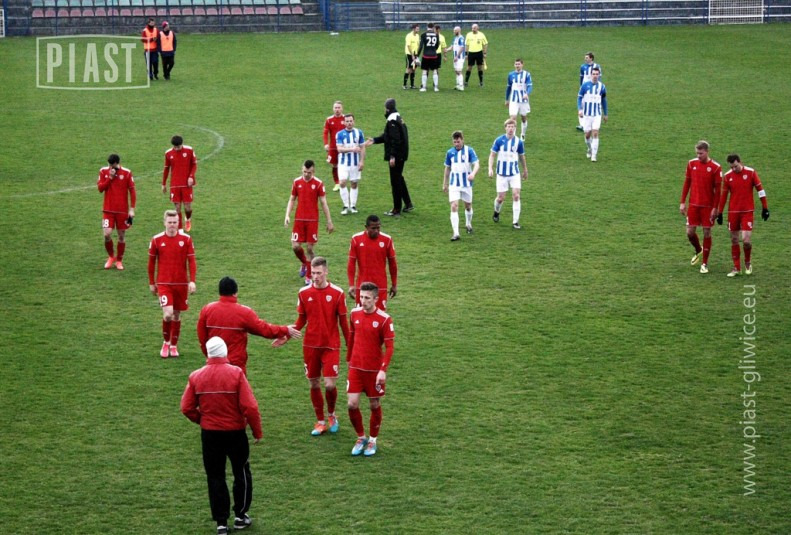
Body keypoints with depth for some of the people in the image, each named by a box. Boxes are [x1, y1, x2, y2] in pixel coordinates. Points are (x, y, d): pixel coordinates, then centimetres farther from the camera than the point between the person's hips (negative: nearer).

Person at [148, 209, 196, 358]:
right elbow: (151, 262, 8)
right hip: (163, 284, -2)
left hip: (181, 283, 2)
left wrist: (192, 281, -11)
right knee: (168, 314, -16)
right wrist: (151, 283, 10)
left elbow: (191, 261, 0)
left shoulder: (186, 239, -1)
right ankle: (166, 342, 9)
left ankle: (174, 345, 26)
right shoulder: (157, 240, -2)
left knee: (177, 315, 10)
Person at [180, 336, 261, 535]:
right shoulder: (236, 373, -15)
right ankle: (240, 516, 23)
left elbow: (187, 408, -3)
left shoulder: (196, 377, -7)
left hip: (209, 434, 2)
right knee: (241, 473, 18)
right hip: (235, 432, -2)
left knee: (215, 477, 11)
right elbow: (250, 407, -17)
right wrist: (257, 432, -4)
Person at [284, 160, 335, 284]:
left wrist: (329, 221, -2)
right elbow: (292, 200, 11)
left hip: (312, 220, -2)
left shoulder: (318, 184, -5)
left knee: (309, 248, 0)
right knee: (295, 246, -3)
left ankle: (308, 277, 11)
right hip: (299, 219, 2)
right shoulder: (297, 182, 3)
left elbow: (323, 203, -2)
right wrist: (287, 215, -1)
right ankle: (304, 263, 29)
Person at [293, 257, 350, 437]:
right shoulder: (304, 293, -1)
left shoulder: (337, 293, -6)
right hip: (310, 346, 2)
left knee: (330, 384, -9)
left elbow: (343, 322, 1)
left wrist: (349, 346, 2)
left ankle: (332, 415, 20)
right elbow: (302, 320, 7)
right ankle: (320, 422, 22)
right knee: (314, 384, 7)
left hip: (331, 346, -2)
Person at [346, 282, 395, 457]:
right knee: (352, 405, -4)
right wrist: (349, 359, 18)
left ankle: (372, 440, 27)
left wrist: (383, 370, -21)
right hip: (355, 368, 3)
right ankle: (361, 438, 18)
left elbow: (389, 347, -13)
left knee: (375, 405, 8)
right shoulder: (355, 313, 0)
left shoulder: (384, 319, -14)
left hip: (375, 369, -3)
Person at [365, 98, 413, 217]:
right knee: (399, 178, 22)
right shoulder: (398, 118, 12)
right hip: (402, 155, 10)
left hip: (396, 156, -10)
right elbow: (386, 136, 19)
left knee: (395, 181, -2)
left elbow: (395, 139, -25)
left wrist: (392, 156, -24)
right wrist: (374, 140, 18)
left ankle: (396, 210, 4)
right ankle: (408, 204, 30)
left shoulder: (392, 121, -19)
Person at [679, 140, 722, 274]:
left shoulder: (715, 167, -8)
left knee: (707, 233, 2)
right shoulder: (691, 164, 2)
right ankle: (698, 251, 34)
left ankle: (705, 264, 13)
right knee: (690, 232, 2)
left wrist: (715, 208, -9)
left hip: (708, 206, -3)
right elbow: (687, 183, 9)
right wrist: (682, 202, 6)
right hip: (693, 204, 3)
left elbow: (717, 189, -6)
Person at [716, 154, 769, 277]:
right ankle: (736, 268, 16)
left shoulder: (751, 172, -5)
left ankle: (748, 263, 15)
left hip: (747, 211, -2)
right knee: (734, 240, 5)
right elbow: (723, 195, 7)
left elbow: (760, 189, -1)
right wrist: (719, 213, 7)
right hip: (733, 211, 2)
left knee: (746, 240, -11)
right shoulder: (727, 176, 0)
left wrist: (765, 208, -2)